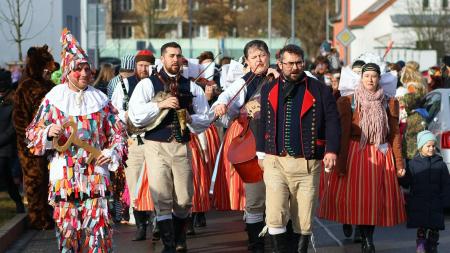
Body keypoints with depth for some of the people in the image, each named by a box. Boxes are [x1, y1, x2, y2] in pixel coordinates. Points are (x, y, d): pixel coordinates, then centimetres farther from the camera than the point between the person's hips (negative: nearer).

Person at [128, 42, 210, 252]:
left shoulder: (192, 87, 12)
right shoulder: (148, 84, 2)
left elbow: (205, 119, 11)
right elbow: (135, 116, -10)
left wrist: (189, 118, -8)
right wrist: (160, 104, -17)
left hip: (182, 148, 3)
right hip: (156, 147, -3)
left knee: (184, 200, 7)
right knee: (162, 199, -6)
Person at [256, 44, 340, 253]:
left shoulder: (319, 90, 4)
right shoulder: (269, 90, 12)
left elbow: (332, 122, 0)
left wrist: (331, 150, -12)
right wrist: (261, 154, 14)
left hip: (307, 164, -1)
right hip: (275, 162, 1)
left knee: (303, 221, 4)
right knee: (275, 218, -8)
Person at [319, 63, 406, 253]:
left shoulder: (389, 103, 7)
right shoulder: (348, 102, 1)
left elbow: (395, 134, 5)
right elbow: (344, 134, -4)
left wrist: (399, 163, 0)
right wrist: (340, 163, -10)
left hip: (381, 155, 2)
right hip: (355, 154, -2)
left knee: (377, 198, 1)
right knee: (356, 198, -4)